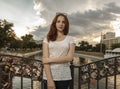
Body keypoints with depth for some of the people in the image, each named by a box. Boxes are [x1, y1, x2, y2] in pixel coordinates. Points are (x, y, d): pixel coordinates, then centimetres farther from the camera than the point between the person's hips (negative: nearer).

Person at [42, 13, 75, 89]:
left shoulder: (70, 39, 3)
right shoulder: (48, 38, 2)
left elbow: (69, 57, -9)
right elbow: (45, 59, -6)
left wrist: (50, 60, -12)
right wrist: (49, 79, -14)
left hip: (64, 77, 1)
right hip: (49, 75, 0)